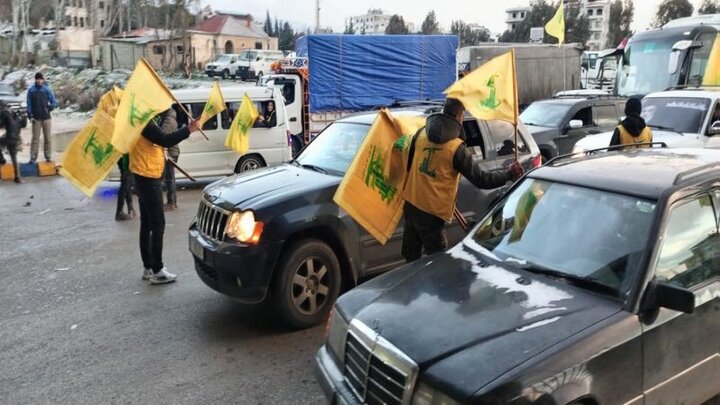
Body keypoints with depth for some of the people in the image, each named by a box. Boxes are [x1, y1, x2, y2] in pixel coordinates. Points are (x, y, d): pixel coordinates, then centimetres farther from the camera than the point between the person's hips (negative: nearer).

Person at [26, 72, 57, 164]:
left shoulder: (47, 89, 0)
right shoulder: (31, 90, 2)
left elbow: (54, 102, 3)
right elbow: (29, 104, 5)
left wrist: (50, 107, -16)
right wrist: (30, 115, -2)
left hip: (46, 117, 0)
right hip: (36, 118, 0)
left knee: (47, 137, 5)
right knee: (35, 137, 1)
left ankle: (48, 156, 13)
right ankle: (33, 157, 3)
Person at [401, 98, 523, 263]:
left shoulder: (422, 133, 3)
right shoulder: (456, 147, -14)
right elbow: (480, 179, -12)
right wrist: (509, 174, -1)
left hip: (411, 202, 7)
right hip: (432, 211, -7)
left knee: (412, 254, 19)